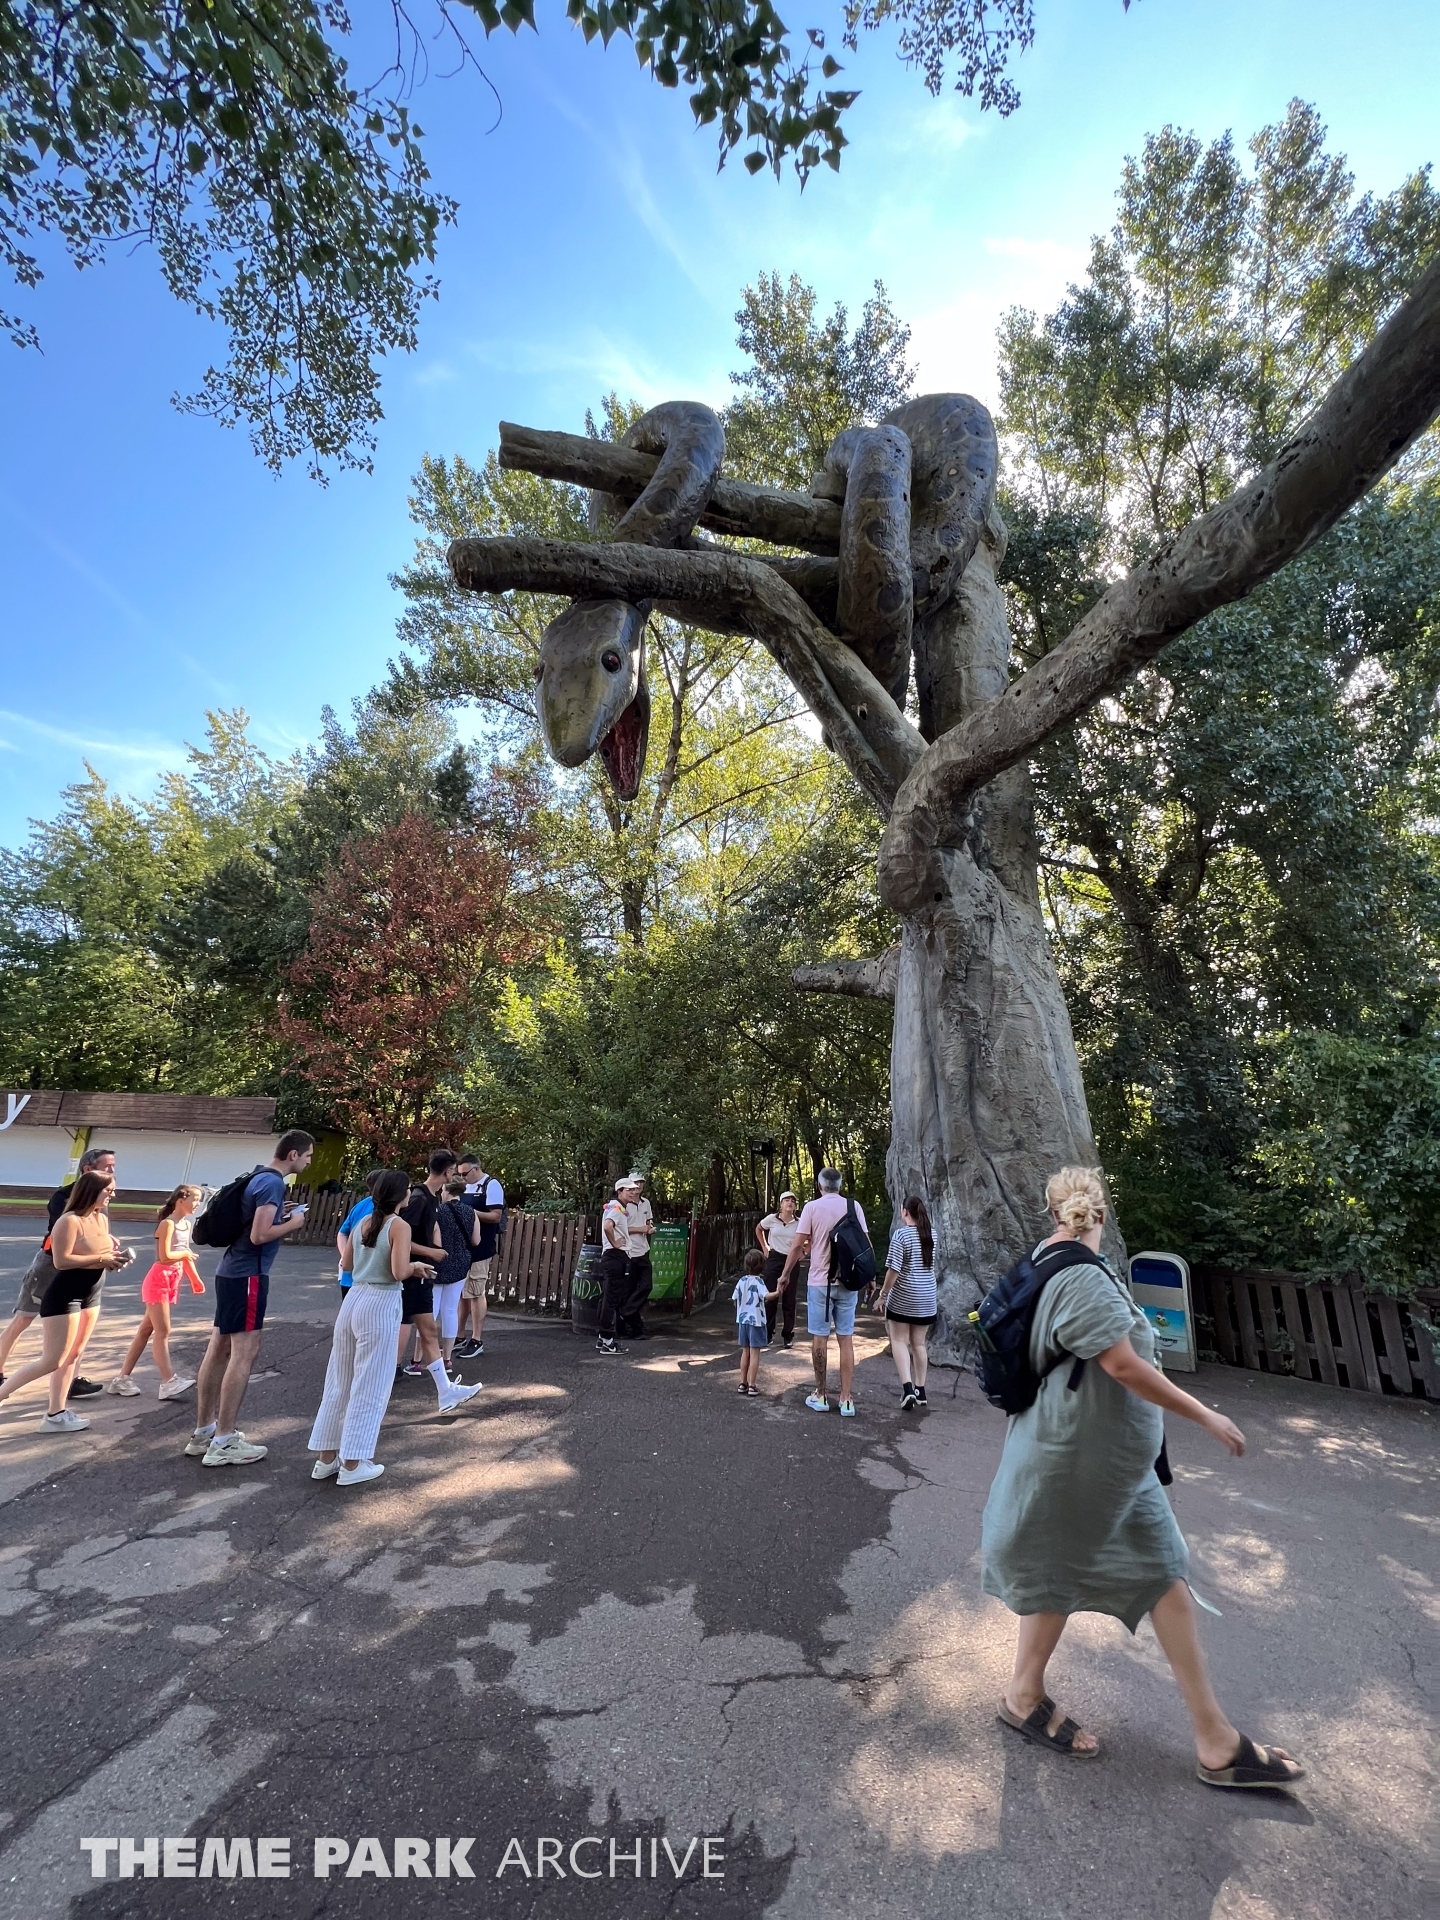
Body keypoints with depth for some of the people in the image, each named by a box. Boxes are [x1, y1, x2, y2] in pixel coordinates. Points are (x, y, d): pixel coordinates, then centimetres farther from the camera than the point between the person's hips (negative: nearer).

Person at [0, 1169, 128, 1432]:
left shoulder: (102, 1220, 6)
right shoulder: (69, 1221, -19)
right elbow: (62, 1261, -25)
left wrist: (115, 1255, -3)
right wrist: (102, 1258, -22)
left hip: (90, 1296, 9)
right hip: (64, 1297, -8)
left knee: (72, 1356, 12)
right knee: (52, 1361, -4)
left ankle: (55, 1414, 20)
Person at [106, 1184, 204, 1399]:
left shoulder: (187, 1224, 10)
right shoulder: (168, 1224, -16)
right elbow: (165, 1256, -24)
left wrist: (195, 1279, 20)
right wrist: (185, 1253, -7)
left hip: (171, 1282, 9)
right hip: (159, 1280, -9)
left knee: (146, 1330, 13)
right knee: (162, 1332, -8)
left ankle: (122, 1379, 21)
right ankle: (169, 1382, -8)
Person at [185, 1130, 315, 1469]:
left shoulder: (259, 1177, 12)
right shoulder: (272, 1183, -17)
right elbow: (259, 1235, -22)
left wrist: (280, 1214, 11)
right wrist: (293, 1223, -8)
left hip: (231, 1271, 10)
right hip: (248, 1275, -10)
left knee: (219, 1350, 14)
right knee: (244, 1354, -3)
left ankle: (203, 1432, 24)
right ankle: (224, 1441, 2)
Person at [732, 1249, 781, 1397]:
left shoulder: (742, 1280, 2)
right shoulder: (758, 1281, -13)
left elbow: (735, 1300, 7)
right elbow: (766, 1296, -30)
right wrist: (777, 1292, -44)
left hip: (742, 1320, 5)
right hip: (756, 1321, -5)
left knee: (745, 1352, 16)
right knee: (754, 1353, 2)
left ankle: (743, 1383, 22)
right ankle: (752, 1386, 4)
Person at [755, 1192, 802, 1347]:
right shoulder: (772, 1219, -6)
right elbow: (758, 1229, 14)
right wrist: (764, 1247, 8)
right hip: (774, 1259, 0)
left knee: (789, 1299, 7)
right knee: (771, 1296, 4)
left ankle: (788, 1334, 18)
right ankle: (768, 1332, 17)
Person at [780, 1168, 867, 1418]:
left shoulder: (812, 1207, -7)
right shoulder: (854, 1207, 1)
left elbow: (798, 1245, -8)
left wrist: (785, 1273, 4)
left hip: (820, 1282, -3)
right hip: (848, 1281, 3)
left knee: (820, 1338, 8)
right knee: (846, 1339, 8)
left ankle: (821, 1395, 17)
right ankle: (846, 1399, 10)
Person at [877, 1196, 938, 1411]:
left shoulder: (901, 1234, -15)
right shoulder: (932, 1235, 3)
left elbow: (894, 1269, -17)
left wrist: (883, 1294, -8)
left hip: (903, 1298, -5)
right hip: (927, 1299, 5)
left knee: (899, 1341, 3)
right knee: (918, 1343, 14)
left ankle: (907, 1388, -10)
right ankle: (920, 1391, 19)